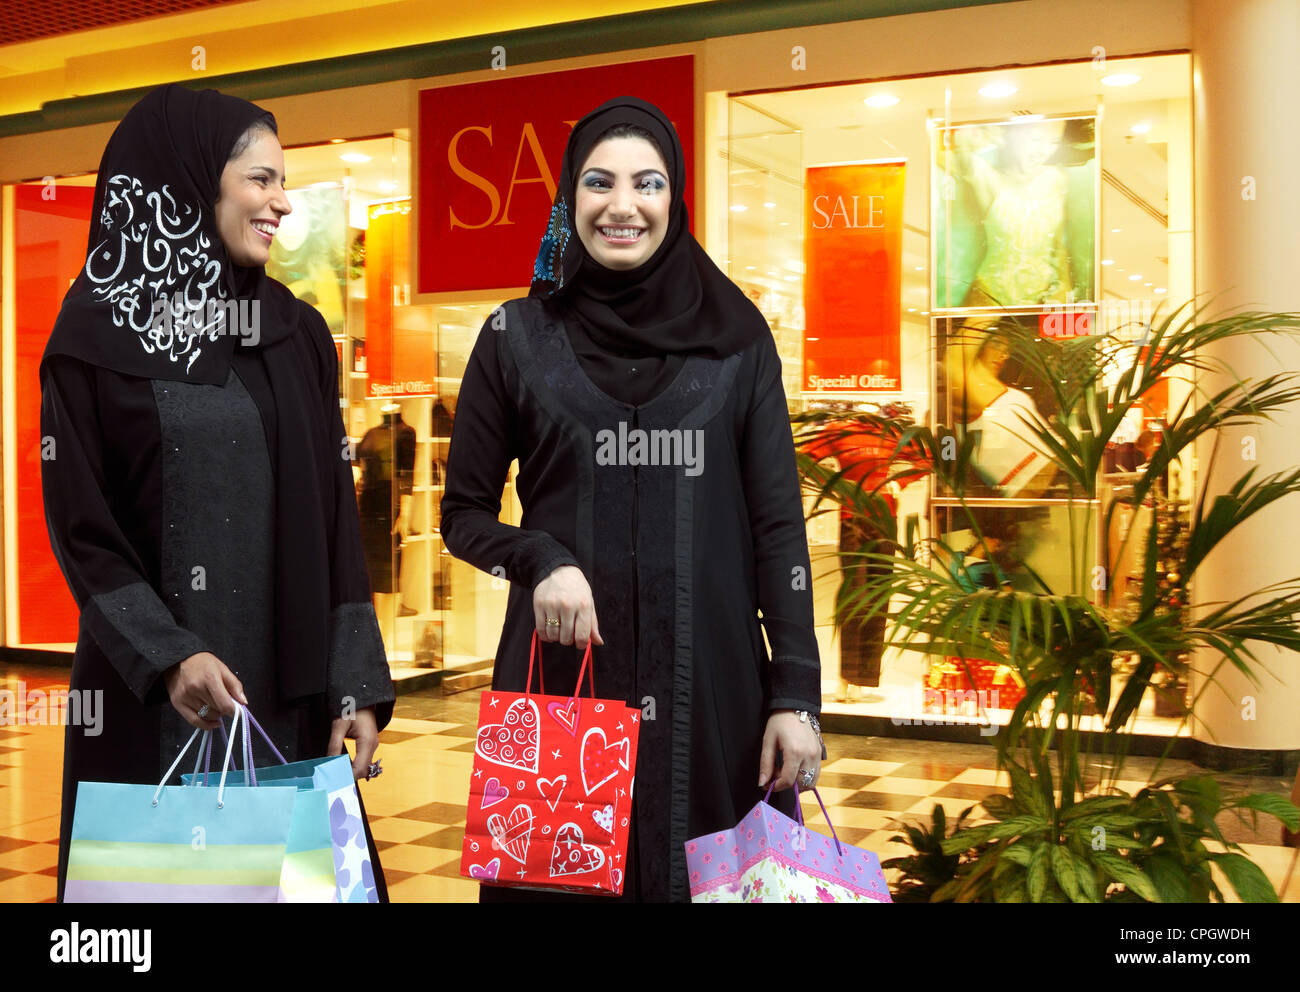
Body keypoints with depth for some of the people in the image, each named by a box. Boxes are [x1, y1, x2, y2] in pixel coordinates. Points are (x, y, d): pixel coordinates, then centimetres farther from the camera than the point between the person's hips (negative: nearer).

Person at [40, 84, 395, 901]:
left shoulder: (298, 331, 8)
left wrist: (355, 682, -2)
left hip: (289, 688, 3)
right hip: (147, 696, -3)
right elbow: (81, 527, -6)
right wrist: (167, 657, -20)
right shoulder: (95, 332, -2)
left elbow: (335, 516, 4)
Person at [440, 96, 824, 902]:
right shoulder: (518, 337, 2)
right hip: (563, 670, 0)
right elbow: (464, 513, 7)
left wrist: (797, 694, -6)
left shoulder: (736, 335, 3)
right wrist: (542, 562, -13)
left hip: (710, 682, 0)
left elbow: (778, 521, 1)